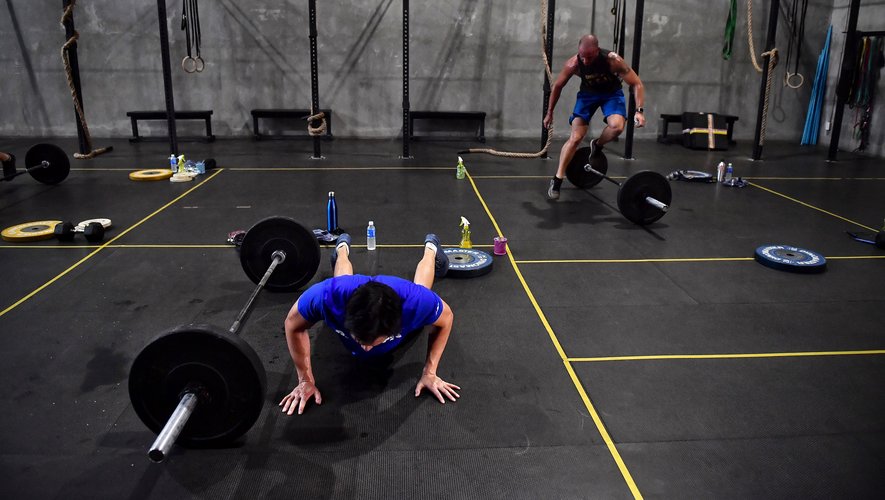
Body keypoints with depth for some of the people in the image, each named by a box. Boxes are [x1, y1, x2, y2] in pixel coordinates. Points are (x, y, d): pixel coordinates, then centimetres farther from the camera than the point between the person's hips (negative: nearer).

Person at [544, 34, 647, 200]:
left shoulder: (613, 60, -32)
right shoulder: (573, 63, -27)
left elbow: (636, 83, -24)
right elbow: (557, 86, -8)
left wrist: (639, 110, -37)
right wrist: (549, 113, -1)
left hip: (611, 93, -1)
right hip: (588, 93, 1)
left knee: (617, 126, -29)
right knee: (575, 137, -11)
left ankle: (596, 146, 5)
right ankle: (556, 180, -5)